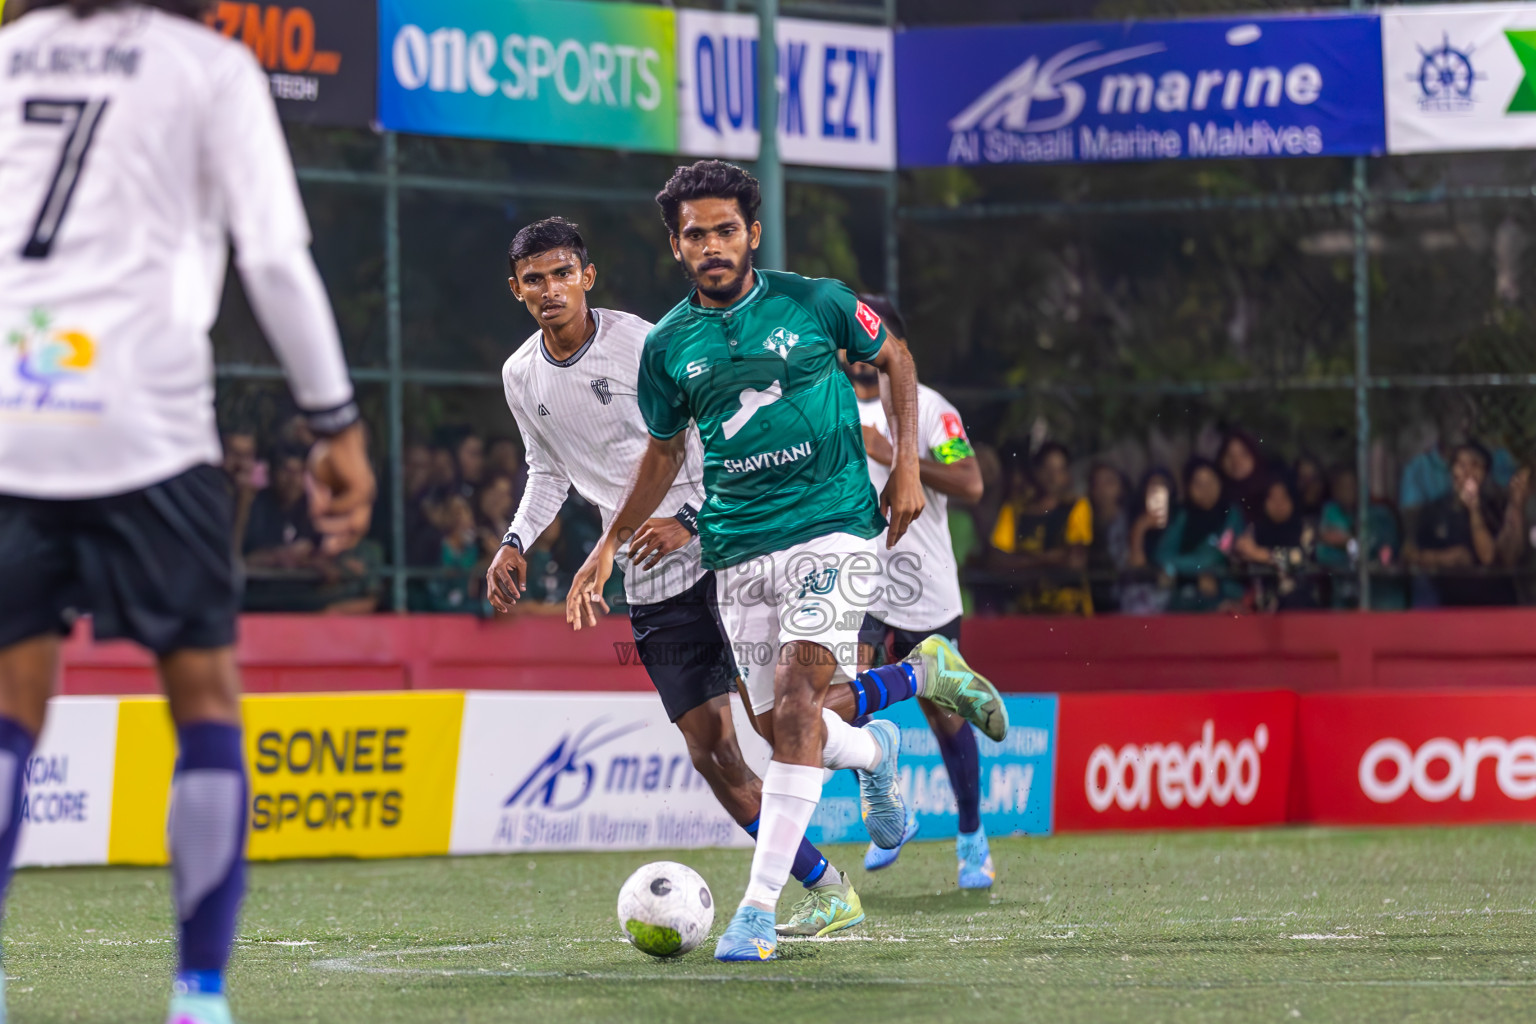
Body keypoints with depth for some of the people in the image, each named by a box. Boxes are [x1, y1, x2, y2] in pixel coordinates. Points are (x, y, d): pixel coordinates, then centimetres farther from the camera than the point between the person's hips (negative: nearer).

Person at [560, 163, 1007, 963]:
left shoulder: (814, 303, -3)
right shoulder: (667, 346, 4)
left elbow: (893, 359, 13)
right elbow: (664, 451, 18)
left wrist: (907, 466, 3)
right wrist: (609, 545, 12)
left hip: (831, 523, -4)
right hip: (737, 548, 4)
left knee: (796, 692, -20)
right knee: (773, 723, 5)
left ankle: (759, 907, -22)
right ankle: (875, 749, 42)